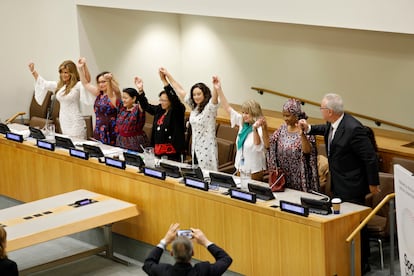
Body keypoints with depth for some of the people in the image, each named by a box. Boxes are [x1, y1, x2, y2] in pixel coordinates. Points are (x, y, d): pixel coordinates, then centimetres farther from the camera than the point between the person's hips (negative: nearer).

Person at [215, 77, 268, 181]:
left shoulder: (260, 128, -17)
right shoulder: (242, 123, 2)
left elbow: (258, 146, -34)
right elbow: (227, 108, 6)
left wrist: (255, 129, -50)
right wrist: (218, 89, 0)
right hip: (241, 168, 7)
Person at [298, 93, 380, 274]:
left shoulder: (353, 129, -29)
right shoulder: (333, 124, -2)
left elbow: (370, 157, -22)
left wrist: (373, 184, -12)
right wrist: (308, 128, 9)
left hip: (351, 186, -9)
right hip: (338, 184, 9)